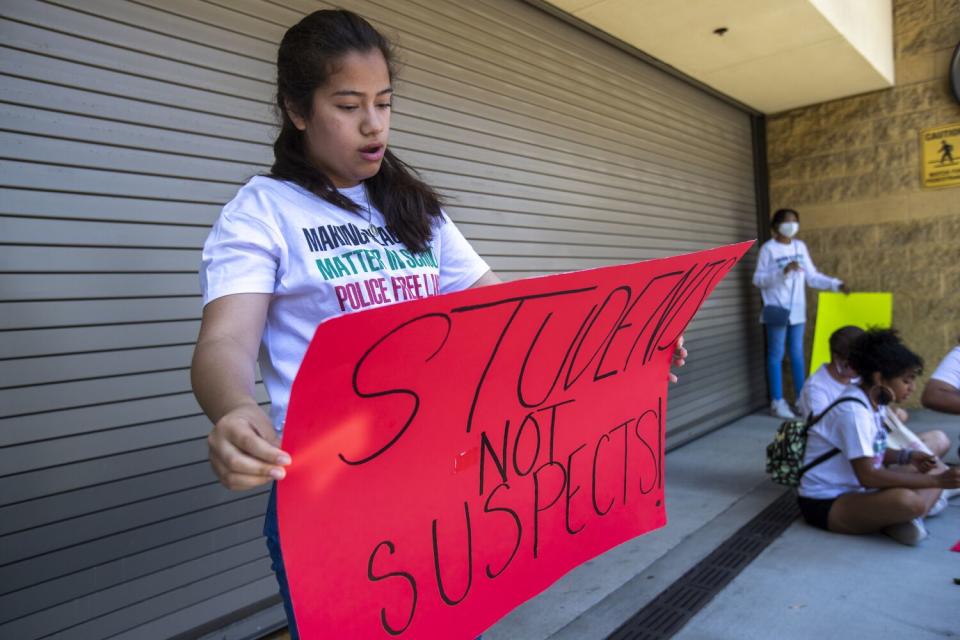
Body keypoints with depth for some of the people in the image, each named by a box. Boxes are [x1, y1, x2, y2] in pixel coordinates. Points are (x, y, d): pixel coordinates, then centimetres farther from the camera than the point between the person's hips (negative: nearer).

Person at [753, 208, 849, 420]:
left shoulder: (800, 246, 10)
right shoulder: (768, 248, -7)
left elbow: (812, 276, 10)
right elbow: (758, 279, -12)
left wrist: (836, 284, -1)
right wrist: (783, 271, -22)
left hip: (797, 311, 5)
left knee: (797, 355, 11)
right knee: (776, 356, 1)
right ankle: (777, 402, 6)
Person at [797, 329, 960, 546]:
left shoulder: (875, 401, 5)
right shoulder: (853, 410, -23)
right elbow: (867, 475, -27)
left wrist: (907, 456, -1)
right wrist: (935, 481, -23)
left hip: (857, 490, 10)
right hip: (826, 504, -10)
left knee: (940, 469, 7)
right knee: (907, 501, -35)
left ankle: (901, 520, -9)